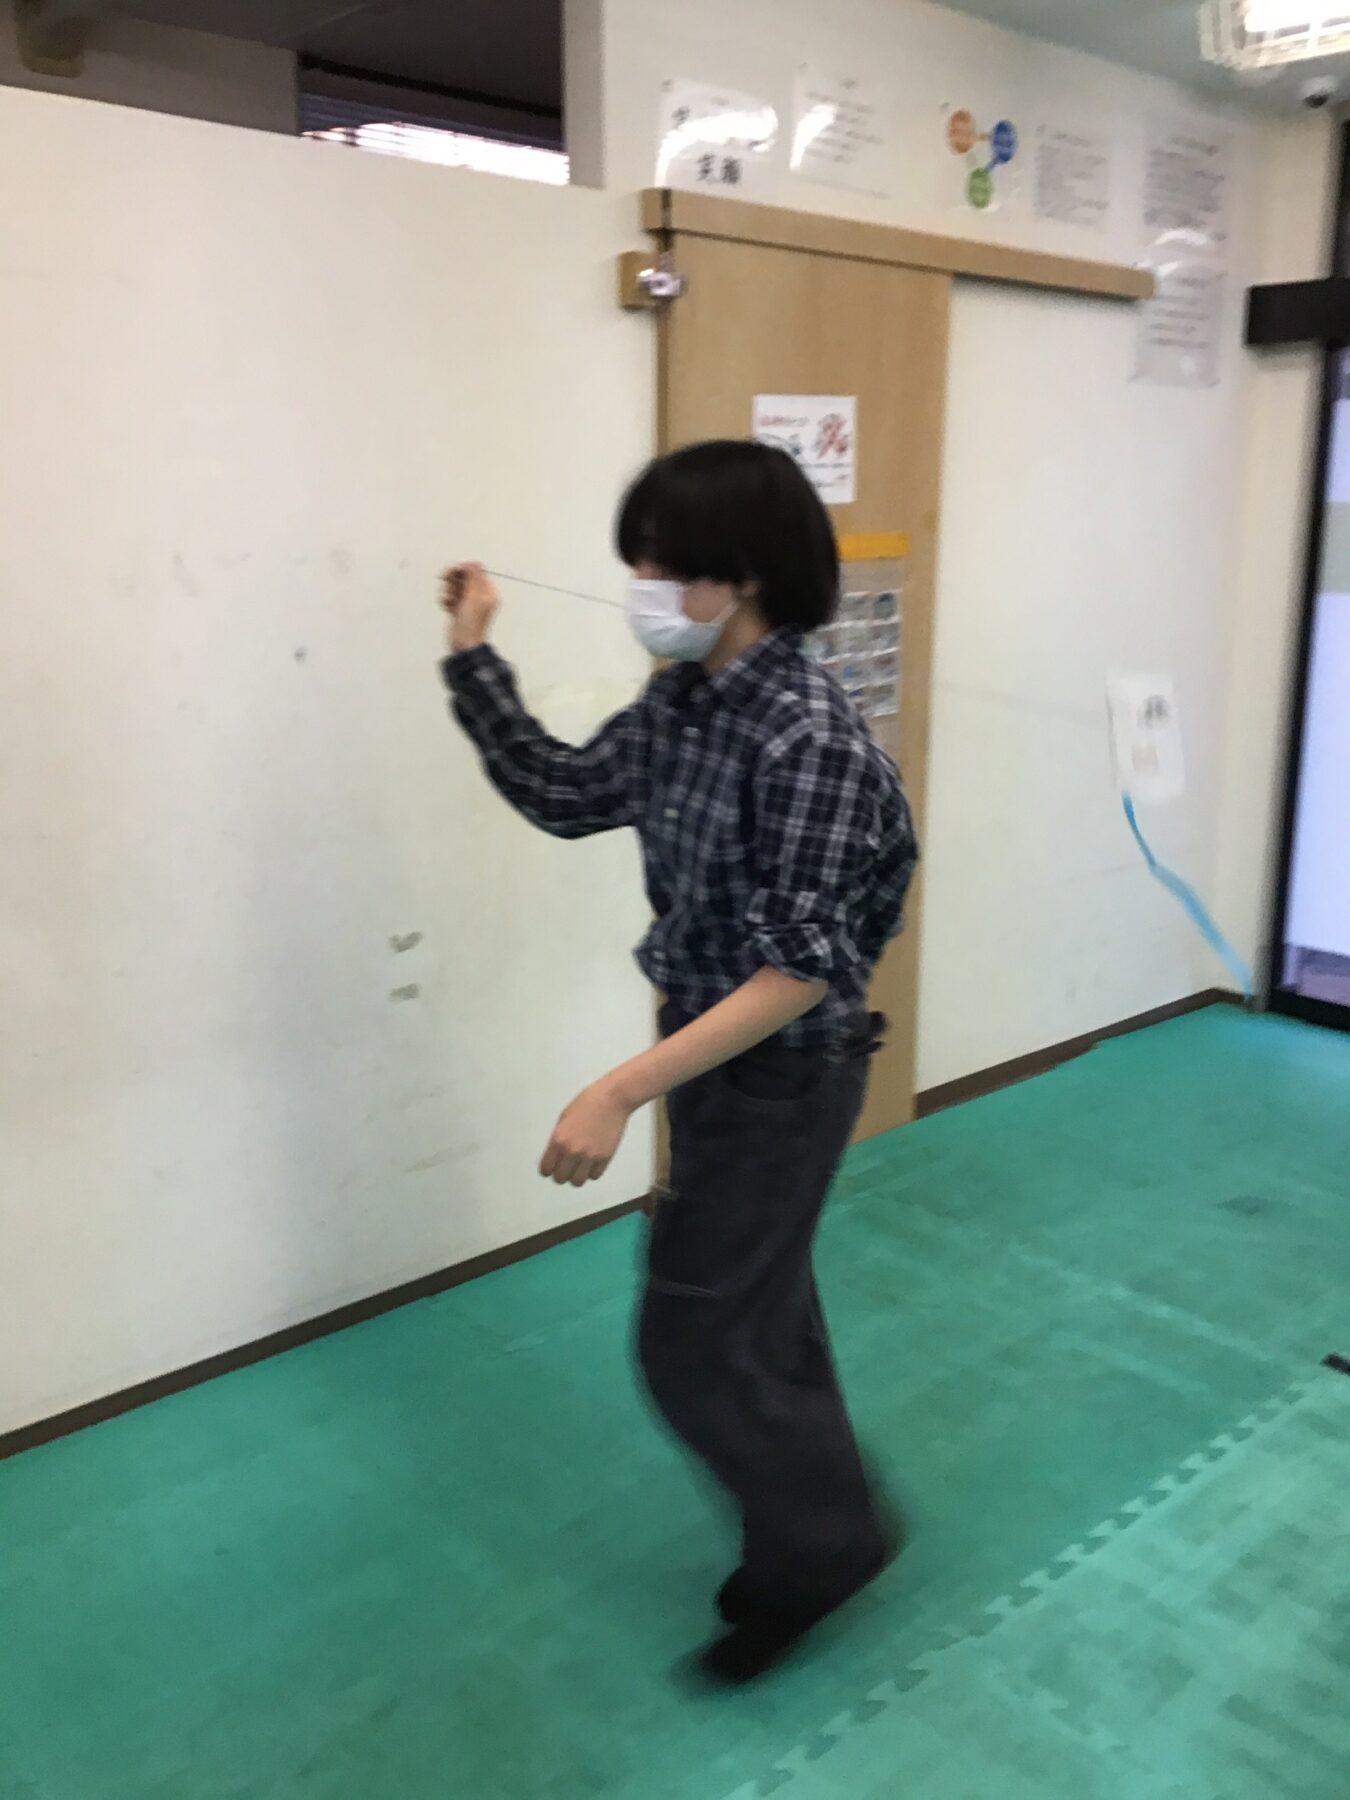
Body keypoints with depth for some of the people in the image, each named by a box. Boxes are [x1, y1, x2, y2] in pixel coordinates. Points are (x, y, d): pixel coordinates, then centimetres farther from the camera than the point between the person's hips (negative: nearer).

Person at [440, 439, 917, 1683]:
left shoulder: (812, 740, -27)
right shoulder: (682, 705, -1)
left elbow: (799, 972, -28)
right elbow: (564, 795, 11)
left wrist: (624, 1092, -30)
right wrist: (472, 657, 7)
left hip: (783, 1080, -9)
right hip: (719, 1058, 9)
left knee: (691, 1346, 4)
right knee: (763, 1317, 22)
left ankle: (819, 1545, 29)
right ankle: (814, 1543, 43)